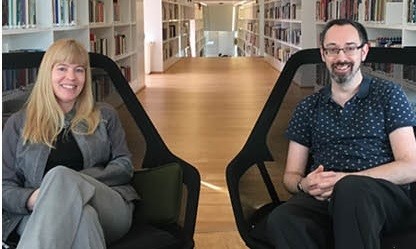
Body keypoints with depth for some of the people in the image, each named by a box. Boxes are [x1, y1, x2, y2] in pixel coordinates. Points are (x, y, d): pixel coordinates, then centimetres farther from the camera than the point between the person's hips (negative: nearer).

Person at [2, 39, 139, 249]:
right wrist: (30, 199, -12)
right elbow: (6, 186, 13)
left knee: (60, 175, -36)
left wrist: (80, 181, -8)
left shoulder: (105, 116, 21)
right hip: (38, 216, 0)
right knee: (81, 218, -40)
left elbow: (124, 166, 12)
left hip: (110, 210, 1)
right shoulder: (18, 123, 19)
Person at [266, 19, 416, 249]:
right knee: (280, 220, -33)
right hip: (321, 198, 2)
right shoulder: (308, 108, 19)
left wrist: (346, 179, -14)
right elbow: (290, 175, 18)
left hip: (382, 196, -2)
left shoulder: (387, 94, 10)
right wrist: (303, 184, -8)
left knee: (350, 190, -40)